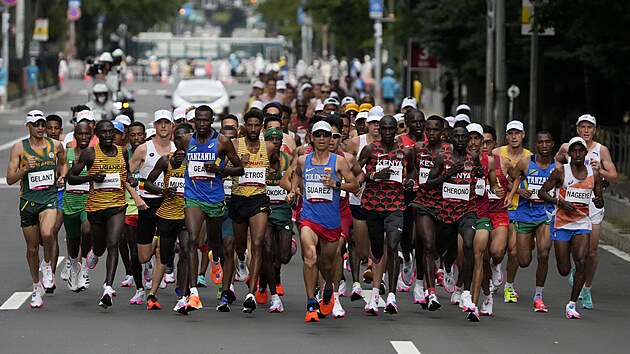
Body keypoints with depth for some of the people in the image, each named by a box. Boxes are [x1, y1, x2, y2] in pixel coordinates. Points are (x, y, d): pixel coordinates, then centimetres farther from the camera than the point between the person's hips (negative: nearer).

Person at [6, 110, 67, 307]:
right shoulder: (19, 148, -1)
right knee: (32, 248, 7)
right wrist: (25, 169, -19)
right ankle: (36, 287, 26)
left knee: (47, 234, -29)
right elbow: (10, 179, -2)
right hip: (28, 200, 1)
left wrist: (62, 176, 7)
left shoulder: (55, 146, 5)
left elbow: (63, 163, 26)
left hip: (49, 197, -1)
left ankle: (47, 265, 1)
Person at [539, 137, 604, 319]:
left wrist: (598, 201, -11)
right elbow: (542, 192, -1)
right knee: (564, 270, -3)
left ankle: (572, 304, -11)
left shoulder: (594, 174, 5)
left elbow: (600, 204, 13)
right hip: (562, 222, -2)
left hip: (582, 223, 2)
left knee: (581, 262, -19)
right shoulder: (561, 172, -4)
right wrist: (559, 202, -17)